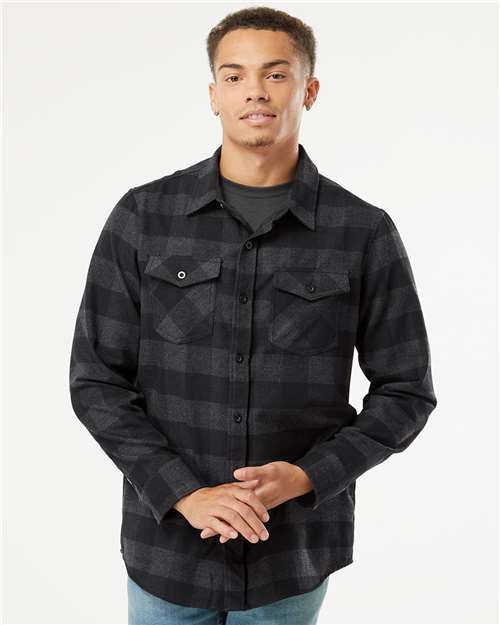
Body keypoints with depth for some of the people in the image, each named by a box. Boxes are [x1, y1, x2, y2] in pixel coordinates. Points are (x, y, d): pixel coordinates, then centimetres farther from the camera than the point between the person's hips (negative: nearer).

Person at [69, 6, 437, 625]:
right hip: (167, 544, 1)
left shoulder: (365, 233, -7)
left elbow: (405, 392, -1)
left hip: (294, 552, 0)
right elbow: (96, 380, -5)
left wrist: (306, 477, -15)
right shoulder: (142, 217, -7)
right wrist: (187, 495, -16)